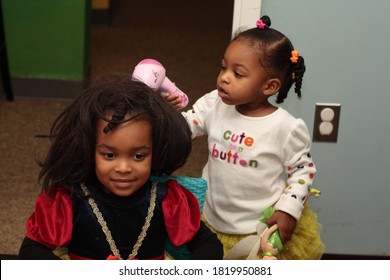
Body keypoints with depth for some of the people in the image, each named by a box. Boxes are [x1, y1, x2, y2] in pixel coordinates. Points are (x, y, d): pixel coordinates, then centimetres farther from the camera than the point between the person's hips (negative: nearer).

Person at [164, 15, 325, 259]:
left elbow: (303, 169, -7)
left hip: (263, 229, -3)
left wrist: (289, 210, -14)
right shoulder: (214, 105, -6)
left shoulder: (287, 128, -17)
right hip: (212, 220, 4)